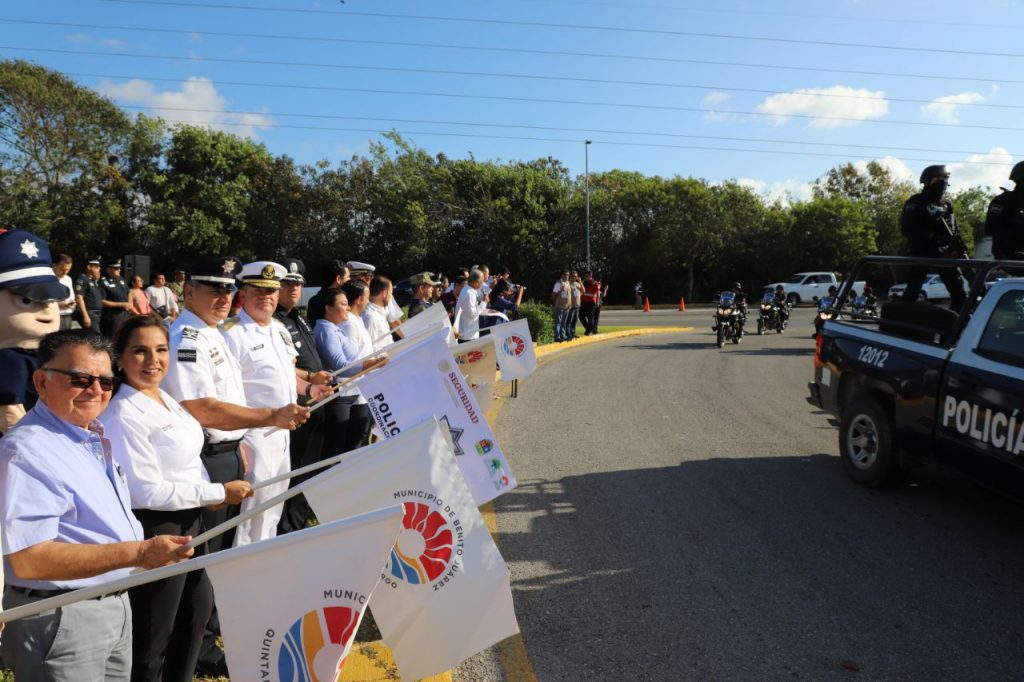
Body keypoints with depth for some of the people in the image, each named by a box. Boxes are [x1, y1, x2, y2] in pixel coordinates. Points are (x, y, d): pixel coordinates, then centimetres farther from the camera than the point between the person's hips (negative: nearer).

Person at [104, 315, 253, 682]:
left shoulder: (163, 397, 4)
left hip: (187, 520, 10)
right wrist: (220, 493, -18)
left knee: (197, 609, 26)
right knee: (152, 635, 6)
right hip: (155, 529, -9)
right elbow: (149, 492, -24)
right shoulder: (123, 415, -22)